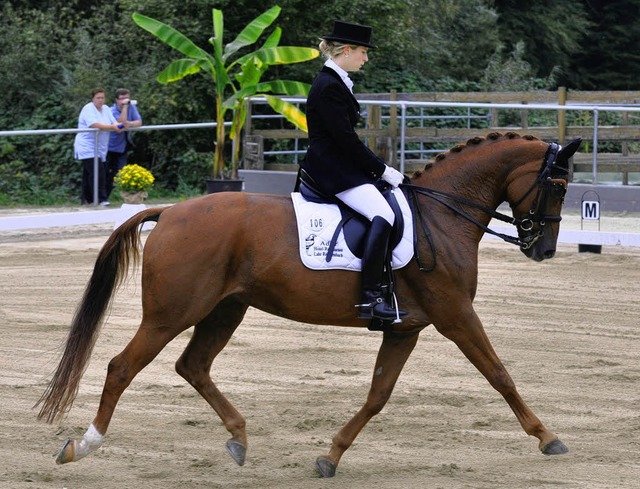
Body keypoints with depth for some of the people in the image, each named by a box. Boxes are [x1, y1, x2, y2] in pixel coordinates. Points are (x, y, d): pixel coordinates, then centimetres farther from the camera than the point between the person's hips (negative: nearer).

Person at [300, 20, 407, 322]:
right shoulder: (329, 87, -16)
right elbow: (346, 139, -19)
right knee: (382, 214, -27)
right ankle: (370, 298, -32)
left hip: (340, 165, 11)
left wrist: (378, 168, 13)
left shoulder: (335, 83, 16)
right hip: (332, 169, -11)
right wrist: (381, 170, -12)